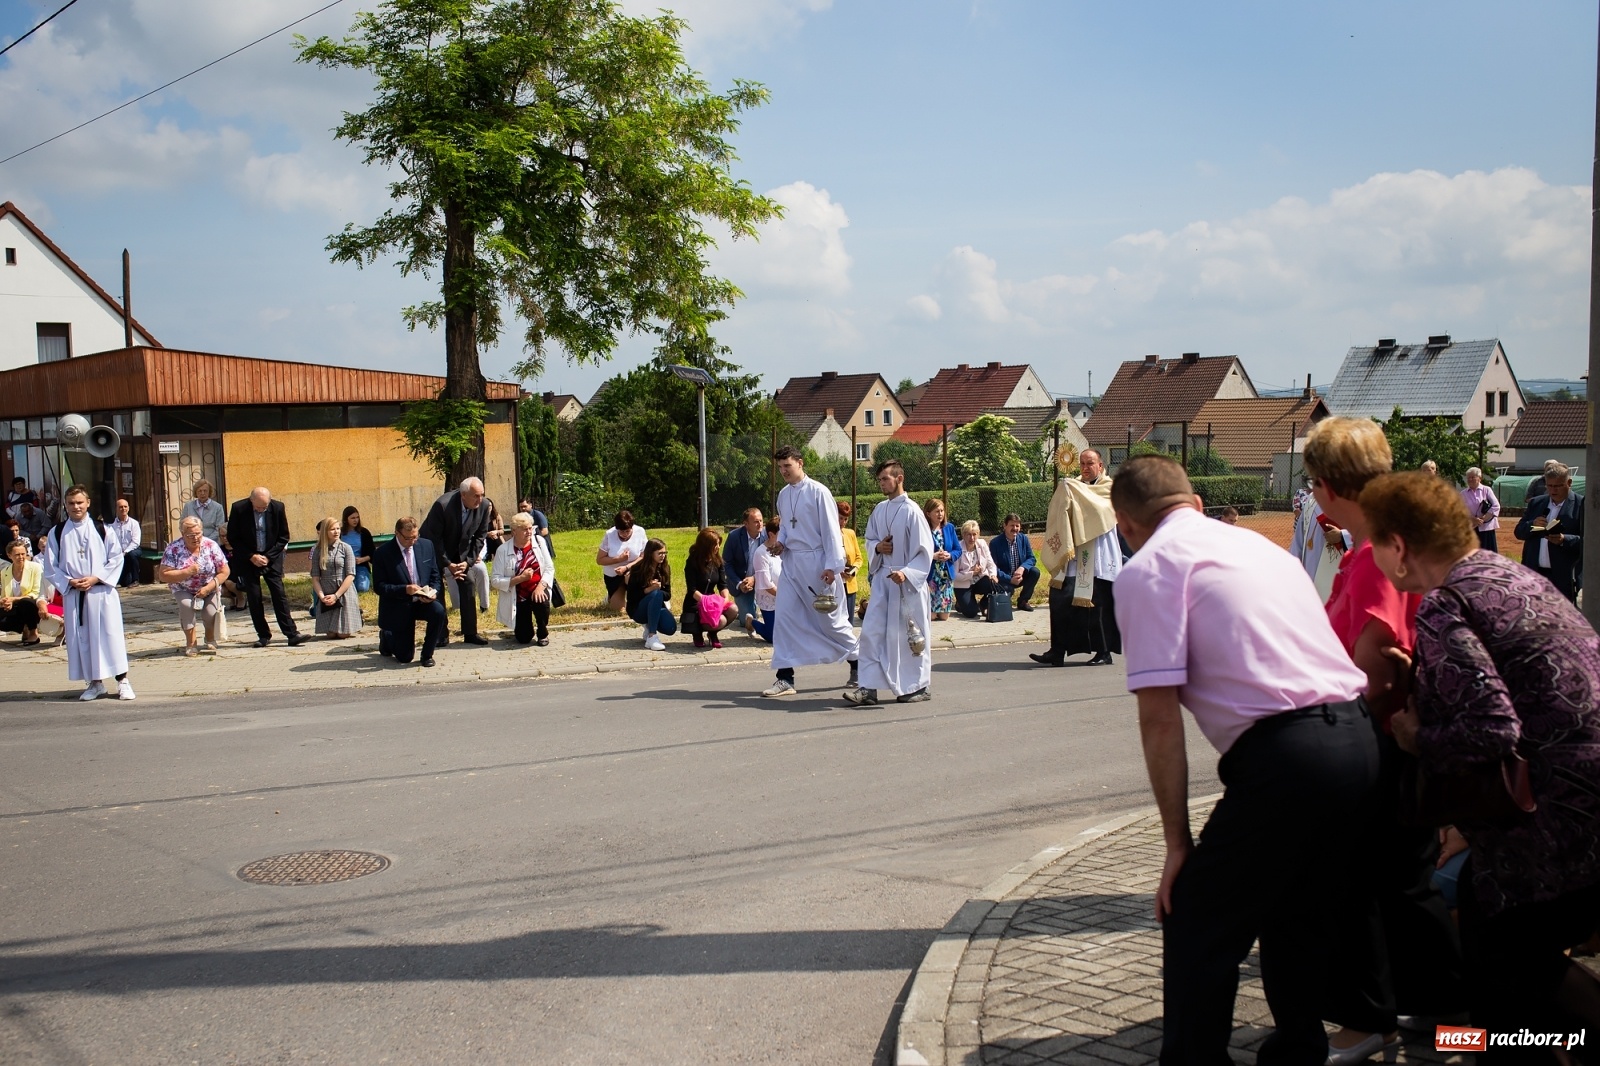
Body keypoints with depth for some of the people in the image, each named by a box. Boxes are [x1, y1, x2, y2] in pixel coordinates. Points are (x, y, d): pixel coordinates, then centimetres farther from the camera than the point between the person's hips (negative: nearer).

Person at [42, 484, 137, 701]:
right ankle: (94, 683, 16)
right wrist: (70, 582, -10)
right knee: (81, 639, 6)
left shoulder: (102, 529, 1)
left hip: (102, 592, -2)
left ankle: (122, 681, 2)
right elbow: (51, 568, 5)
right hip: (73, 594, 2)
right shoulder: (56, 534, 5)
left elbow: (116, 559, -1)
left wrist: (95, 578, -11)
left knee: (111, 635, -4)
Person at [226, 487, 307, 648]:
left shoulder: (278, 507, -9)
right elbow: (232, 537, -4)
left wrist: (268, 556, -9)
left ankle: (292, 634, -10)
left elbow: (284, 537, 0)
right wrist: (251, 556, -11)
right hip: (248, 559, 0)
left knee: (279, 594, -7)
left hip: (271, 558, 0)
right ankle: (263, 636, 7)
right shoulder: (238, 509, -12)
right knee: (254, 598, -1)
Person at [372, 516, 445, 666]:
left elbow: (435, 576, 5)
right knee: (405, 657, -3)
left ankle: (427, 654, -9)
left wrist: (433, 592, -17)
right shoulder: (382, 553, -14)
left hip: (423, 601, 3)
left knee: (438, 611, -32)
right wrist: (404, 589, -29)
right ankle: (386, 637, 33)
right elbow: (379, 587, -15)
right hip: (398, 607, -3)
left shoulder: (426, 546, -2)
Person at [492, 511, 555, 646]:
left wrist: (540, 586, -21)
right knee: (523, 638, -6)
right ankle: (521, 628, 36)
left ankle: (543, 634, -3)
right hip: (518, 597, -1)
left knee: (541, 603, -35)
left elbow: (549, 568, -4)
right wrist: (520, 578, -25)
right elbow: (497, 581, -13)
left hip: (538, 589, 1)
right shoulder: (503, 550, -12)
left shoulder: (539, 541, -4)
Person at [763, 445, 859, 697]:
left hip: (816, 562, -6)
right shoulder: (783, 495, 8)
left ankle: (858, 664, 23)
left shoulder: (817, 492, -11)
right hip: (791, 562, 6)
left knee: (831, 618, 4)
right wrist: (781, 542, 0)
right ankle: (785, 677, 5)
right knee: (785, 618, 0)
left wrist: (832, 566, -17)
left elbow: (831, 529, -13)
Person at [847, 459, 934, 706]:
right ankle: (869, 687, 0)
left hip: (908, 582, -6)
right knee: (871, 631, -2)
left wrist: (906, 572, -24)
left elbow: (925, 551, -12)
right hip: (882, 578, 6)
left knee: (911, 635, 4)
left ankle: (919, 687, 18)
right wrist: (877, 547, -3)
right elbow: (869, 540, 20)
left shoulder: (912, 511, -12)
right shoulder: (879, 510, 7)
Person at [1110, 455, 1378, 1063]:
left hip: (1286, 755, -8)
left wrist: (1178, 842, -3)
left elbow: (1160, 718, -8)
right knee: (1294, 912, 25)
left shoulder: (1149, 569, -1)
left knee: (1194, 928, 5)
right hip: (1359, 737, 9)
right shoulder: (1256, 542, 22)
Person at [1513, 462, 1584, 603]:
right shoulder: (1536, 503, 14)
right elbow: (1518, 532, 14)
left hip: (1565, 577, -5)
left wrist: (1565, 540, -25)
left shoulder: (1581, 505, -3)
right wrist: (1532, 524, -6)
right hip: (1534, 575, 5)